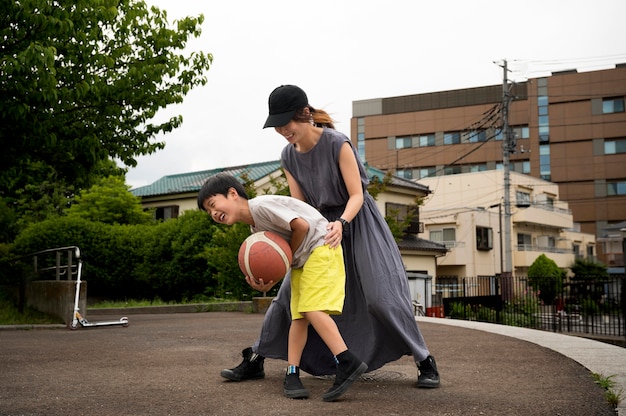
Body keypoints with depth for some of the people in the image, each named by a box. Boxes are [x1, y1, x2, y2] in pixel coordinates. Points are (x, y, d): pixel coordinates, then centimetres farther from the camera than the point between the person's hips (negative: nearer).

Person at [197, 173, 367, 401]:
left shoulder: (262, 204, -19)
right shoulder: (255, 228, 12)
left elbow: (302, 226, -22)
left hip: (321, 247, -10)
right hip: (300, 262, 10)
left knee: (311, 308, -20)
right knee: (298, 316, 4)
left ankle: (348, 363, -22)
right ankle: (292, 375, 4)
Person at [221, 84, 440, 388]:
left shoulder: (337, 144, -22)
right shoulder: (289, 157, -4)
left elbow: (356, 195, -21)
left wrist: (341, 223, -40)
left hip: (357, 221, -5)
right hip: (322, 225, 5)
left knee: (380, 293, -13)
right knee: (289, 292, 2)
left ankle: (425, 361, 0)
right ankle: (255, 360, 12)